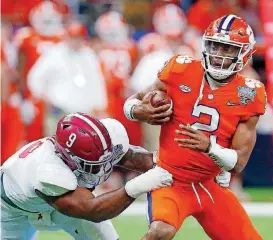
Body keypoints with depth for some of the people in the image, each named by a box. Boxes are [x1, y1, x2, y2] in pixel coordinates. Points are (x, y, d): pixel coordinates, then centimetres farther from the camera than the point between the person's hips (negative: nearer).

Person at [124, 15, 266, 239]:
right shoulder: (181, 72, -9)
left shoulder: (247, 96, -6)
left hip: (209, 186, 4)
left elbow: (238, 162, -9)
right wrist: (138, 111, -21)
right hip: (172, 180, -4)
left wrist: (209, 146, -29)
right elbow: (134, 101, 4)